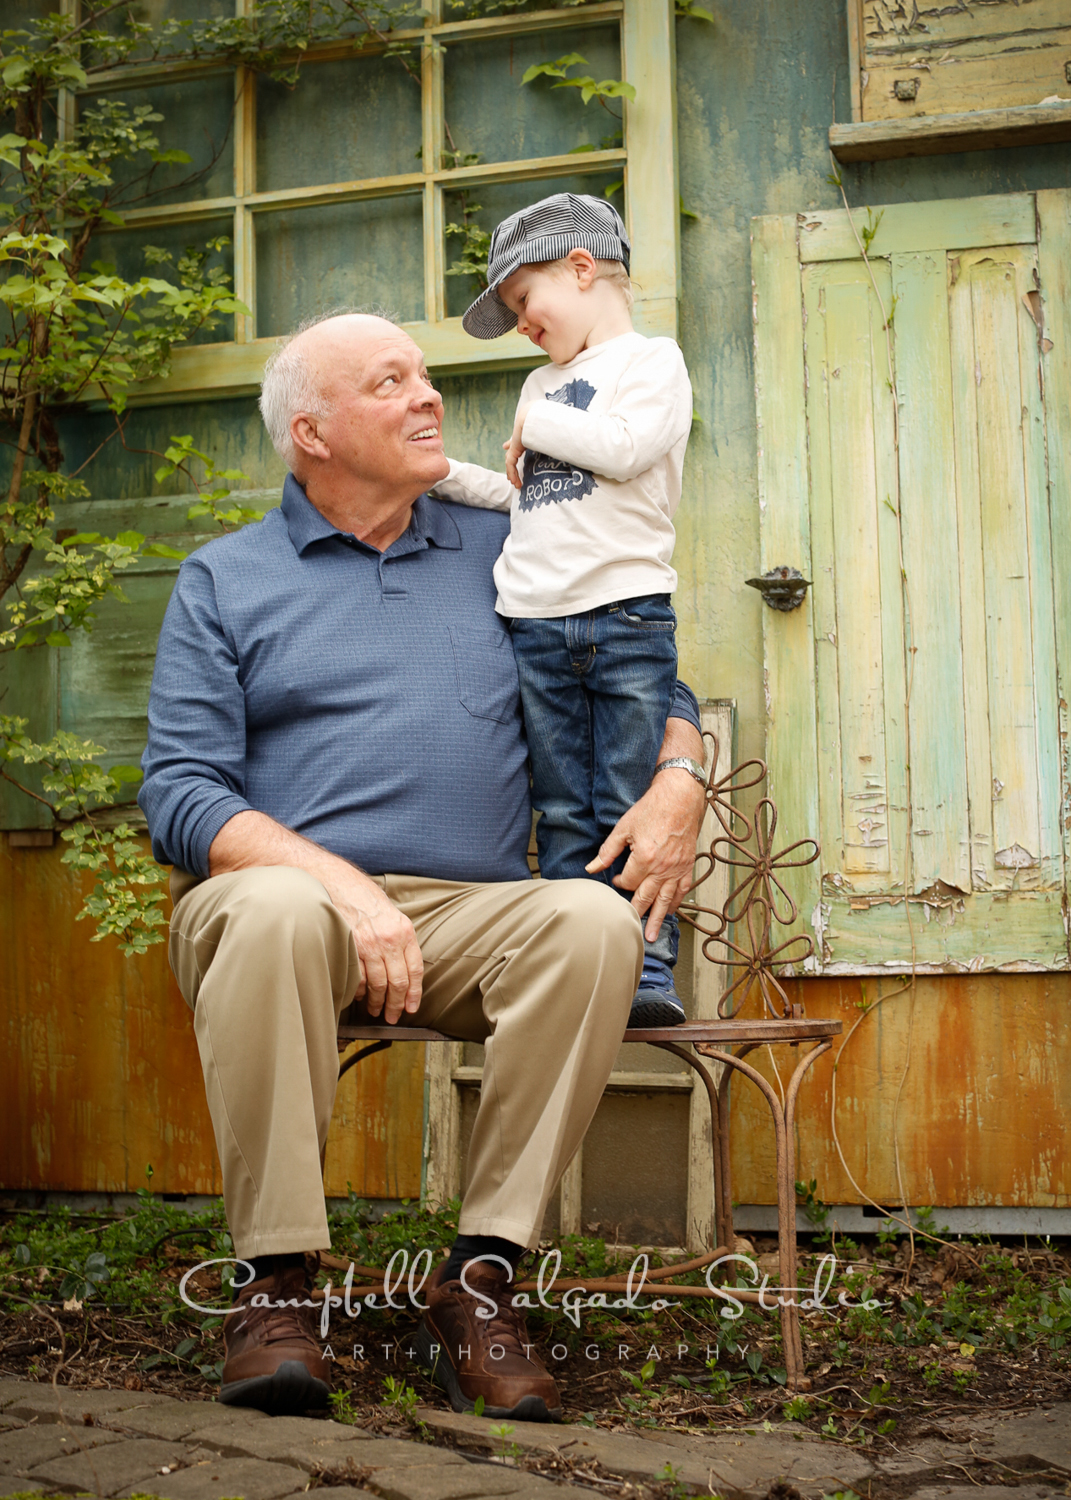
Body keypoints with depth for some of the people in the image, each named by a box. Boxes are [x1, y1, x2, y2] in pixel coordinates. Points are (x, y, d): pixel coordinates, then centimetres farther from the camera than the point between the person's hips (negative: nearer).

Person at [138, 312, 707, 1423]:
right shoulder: (223, 582, 10)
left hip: (466, 915, 3)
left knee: (596, 921, -28)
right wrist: (341, 884, -19)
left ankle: (479, 1277, -20)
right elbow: (180, 792, -2)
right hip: (285, 892, -2)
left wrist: (678, 781, -2)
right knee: (275, 909, -36)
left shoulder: (497, 553, 18)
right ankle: (273, 1285, -23)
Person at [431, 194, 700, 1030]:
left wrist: (535, 427, -1)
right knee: (562, 816, 3)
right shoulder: (543, 386, 24)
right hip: (537, 625, 6)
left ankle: (649, 974, -1)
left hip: (628, 617, -6)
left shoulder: (653, 360, 3)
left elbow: (624, 448, -14)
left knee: (632, 809, -6)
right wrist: (444, 476, 21)